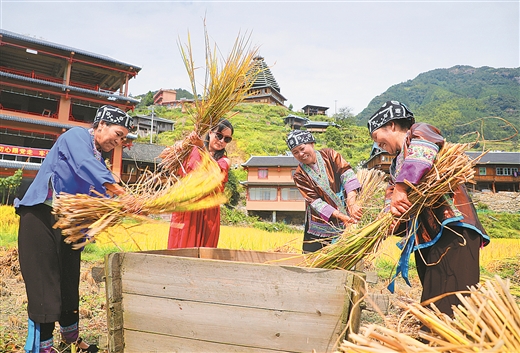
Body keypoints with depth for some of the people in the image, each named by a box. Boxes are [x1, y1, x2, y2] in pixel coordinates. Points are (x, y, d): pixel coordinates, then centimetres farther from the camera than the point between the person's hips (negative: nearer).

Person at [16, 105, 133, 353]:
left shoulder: (99, 161, 16)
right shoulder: (77, 136, -8)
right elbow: (85, 166, -29)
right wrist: (116, 189, -40)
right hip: (41, 216, -8)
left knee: (69, 282, 15)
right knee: (44, 284, -4)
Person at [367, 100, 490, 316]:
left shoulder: (419, 132, 0)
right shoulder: (397, 164, 25)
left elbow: (422, 150, -25)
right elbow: (391, 192, 11)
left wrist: (400, 189, -26)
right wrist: (393, 206, -12)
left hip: (451, 232, -9)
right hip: (425, 240, 9)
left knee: (449, 306, -13)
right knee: (432, 307, 9)